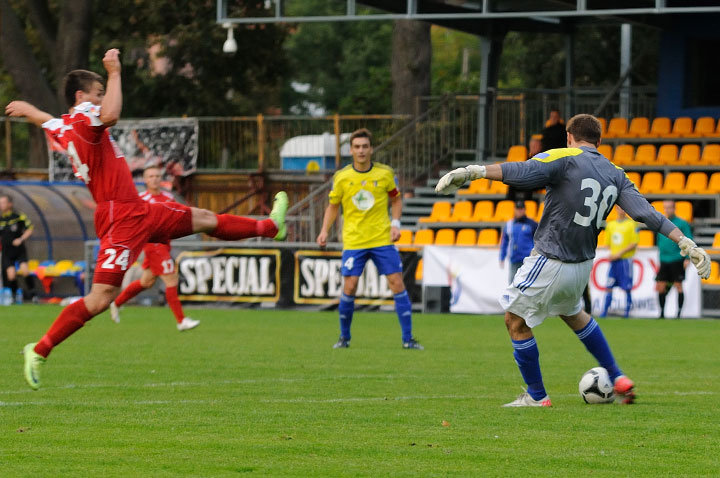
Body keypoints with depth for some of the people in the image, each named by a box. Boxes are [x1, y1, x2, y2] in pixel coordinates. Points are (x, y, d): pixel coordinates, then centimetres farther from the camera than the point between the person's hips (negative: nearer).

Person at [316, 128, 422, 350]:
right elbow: (333, 206, 9)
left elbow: (396, 199, 13)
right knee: (349, 287, -8)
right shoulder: (342, 177, -2)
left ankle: (408, 339, 2)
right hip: (353, 242, -1)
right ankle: (344, 337, 13)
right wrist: (325, 230, -4)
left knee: (397, 284, -5)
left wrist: (395, 223, -2)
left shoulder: (385, 173, -1)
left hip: (383, 240, 1)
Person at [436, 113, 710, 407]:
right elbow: (647, 213, 0)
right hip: (583, 265, 7)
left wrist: (473, 171, -34)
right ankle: (618, 379, 33)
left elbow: (522, 172, -27)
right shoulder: (615, 174, 6)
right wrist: (687, 244, 1)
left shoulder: (564, 159, -11)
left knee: (515, 321, 10)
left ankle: (537, 396, 15)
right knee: (573, 313, 33)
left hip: (549, 263, -7)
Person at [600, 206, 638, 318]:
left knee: (627, 288, -2)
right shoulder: (610, 225, 14)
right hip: (613, 260, 4)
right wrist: (611, 255, 1)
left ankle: (627, 313, 3)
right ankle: (604, 312, 1)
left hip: (626, 259, -4)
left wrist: (620, 253, -12)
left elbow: (634, 244, -6)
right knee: (609, 287, 0)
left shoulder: (631, 224, -1)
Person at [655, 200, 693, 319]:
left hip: (677, 260, -5)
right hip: (664, 261, 5)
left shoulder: (682, 224, -2)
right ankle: (662, 312, 11)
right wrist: (659, 258, 22)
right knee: (660, 287, 1)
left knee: (678, 286, -3)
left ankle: (679, 312, 3)